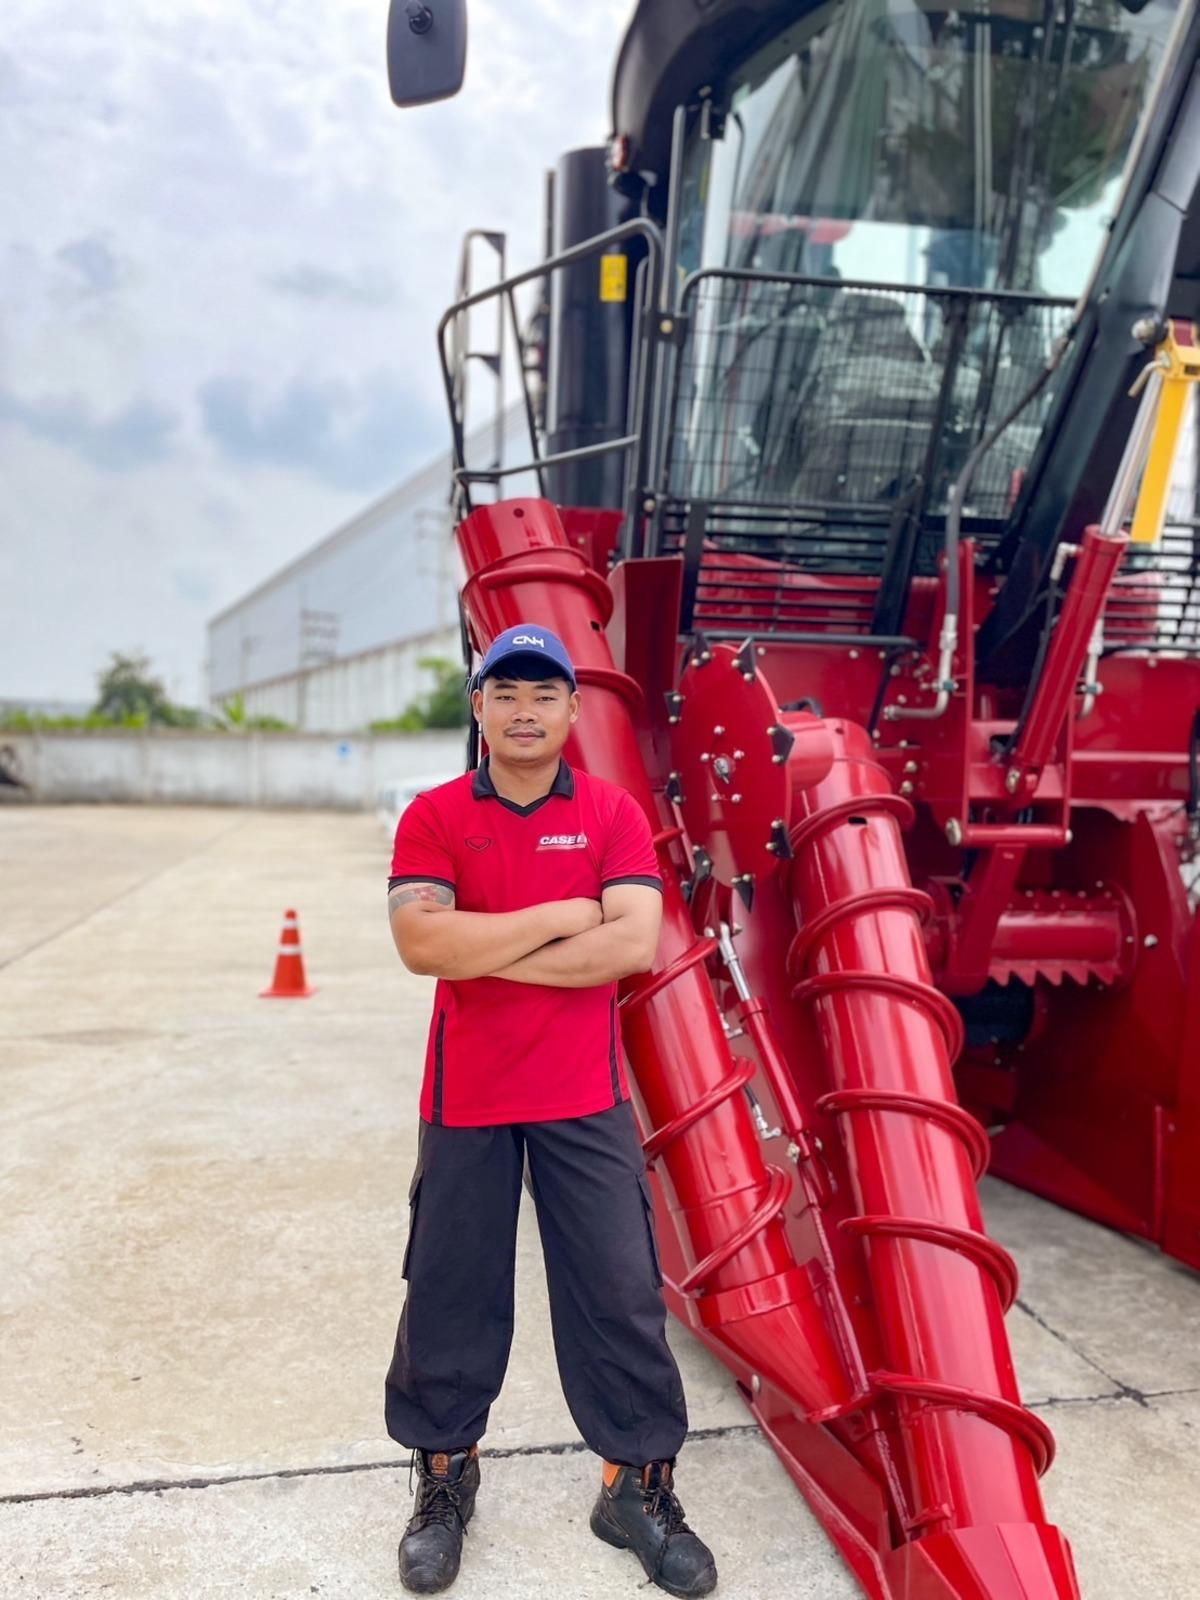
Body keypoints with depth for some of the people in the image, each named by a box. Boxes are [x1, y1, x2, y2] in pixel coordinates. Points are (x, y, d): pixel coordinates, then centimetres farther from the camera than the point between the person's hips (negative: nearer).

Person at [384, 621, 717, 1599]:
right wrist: (564, 914, -16)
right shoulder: (434, 816, -2)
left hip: (585, 1097, 0)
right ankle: (444, 1478, 33)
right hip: (465, 1097, 1)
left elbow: (635, 942, -15)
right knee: (451, 1292, 12)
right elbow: (422, 941, -17)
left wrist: (487, 955, -15)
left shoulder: (614, 814, -1)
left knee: (619, 1291, 6)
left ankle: (638, 1487, 25)